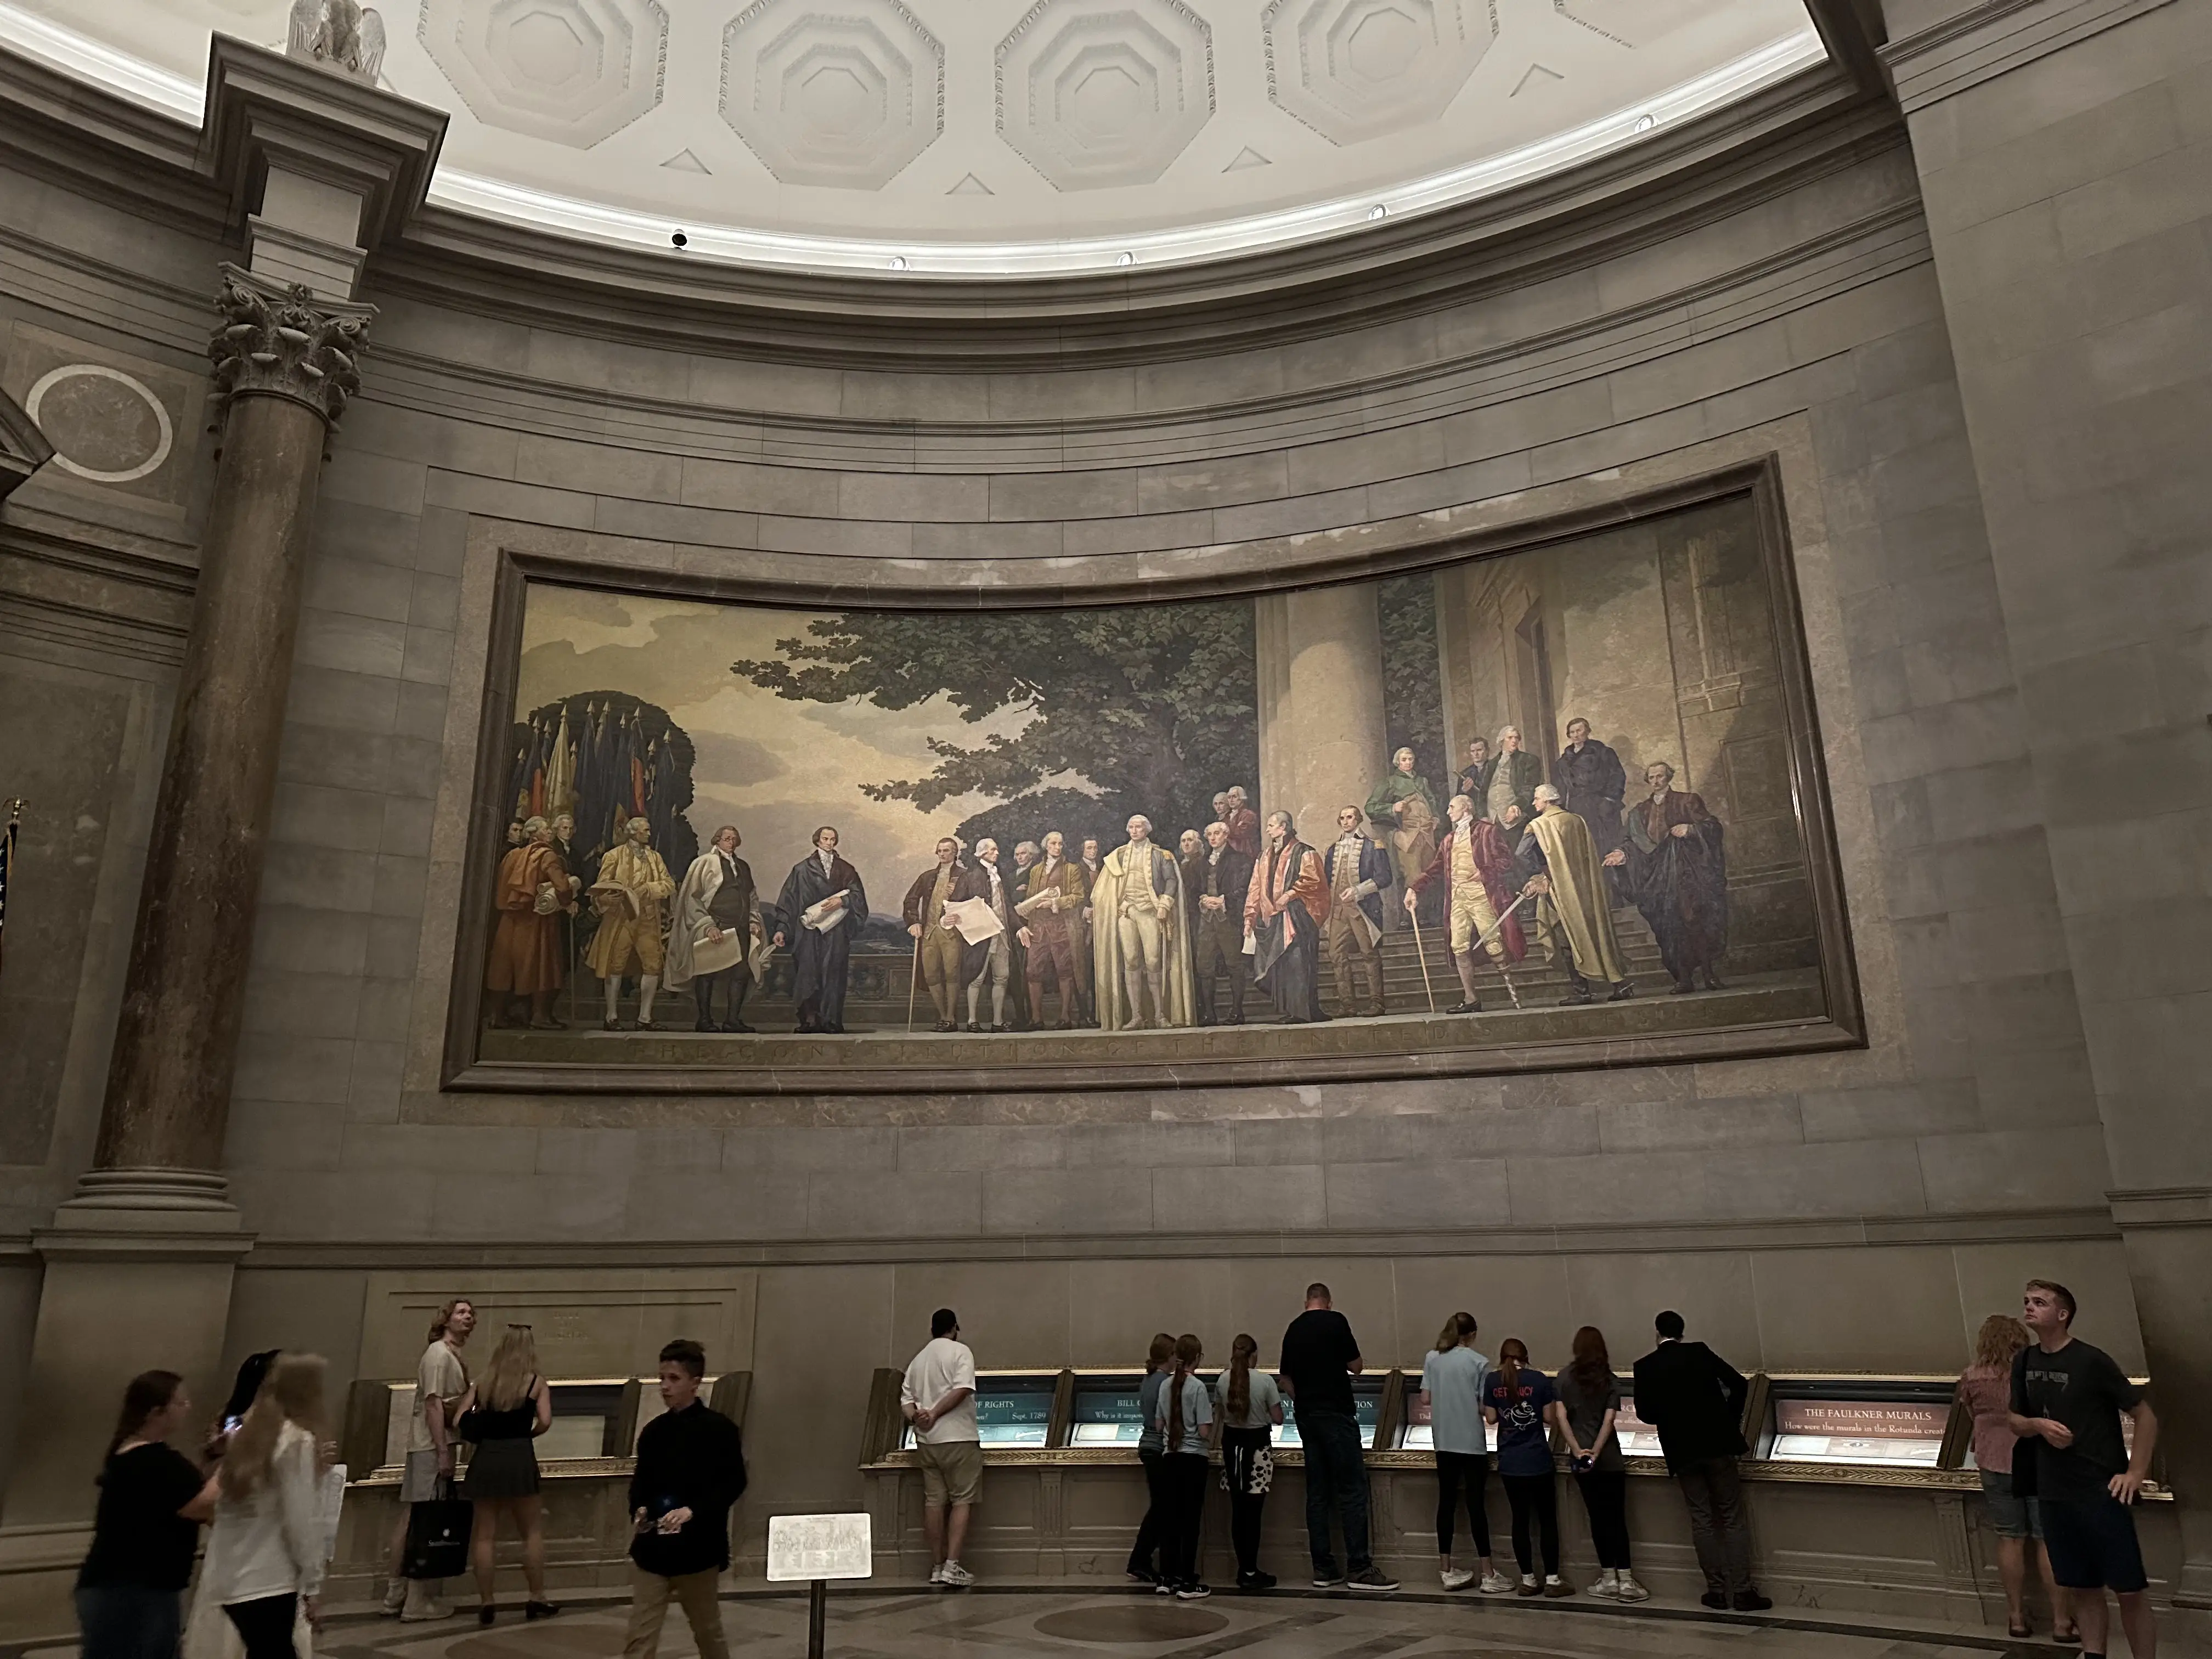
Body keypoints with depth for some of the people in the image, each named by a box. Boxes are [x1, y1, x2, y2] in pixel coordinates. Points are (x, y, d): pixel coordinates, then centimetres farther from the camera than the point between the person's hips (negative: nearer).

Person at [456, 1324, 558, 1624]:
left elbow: (460, 1421, 5)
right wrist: (526, 1434, 9)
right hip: (519, 1457, -3)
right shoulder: (536, 1382, 1)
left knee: (484, 1535, 9)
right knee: (533, 1531, 9)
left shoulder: (484, 1383, 11)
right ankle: (536, 1599, 11)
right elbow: (545, 1421, -10)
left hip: (485, 1459, 3)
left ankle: (485, 1604, 11)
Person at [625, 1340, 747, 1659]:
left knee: (707, 1630, 15)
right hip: (652, 1547, 4)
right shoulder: (654, 1431, 7)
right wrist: (639, 1508, -9)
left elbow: (734, 1483, -12)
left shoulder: (719, 1429, -9)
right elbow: (641, 1480, 12)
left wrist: (692, 1511, -23)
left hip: (698, 1547, -4)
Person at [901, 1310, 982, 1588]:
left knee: (934, 1500, 9)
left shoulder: (918, 1360, 16)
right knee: (962, 1500, 0)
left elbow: (906, 1398, 8)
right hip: (958, 1439, -6)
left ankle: (937, 1567, 13)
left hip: (926, 1440, 6)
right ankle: (952, 1566, -7)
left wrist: (916, 1417, -8)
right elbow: (963, 1389, -16)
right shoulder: (960, 1351, -3)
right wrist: (935, 1414, -12)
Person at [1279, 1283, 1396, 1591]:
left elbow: (1287, 1381, 15)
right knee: (1353, 1489, -3)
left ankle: (1323, 1569, 9)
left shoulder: (1293, 1330, 11)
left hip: (1306, 1416, 6)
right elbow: (1356, 1367, -3)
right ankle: (1359, 1568, -4)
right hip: (1337, 1414, -6)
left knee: (1317, 1493, 8)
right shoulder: (1336, 1321, -7)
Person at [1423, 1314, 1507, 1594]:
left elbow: (1426, 1398, 3)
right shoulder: (1479, 1362, -8)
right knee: (1475, 1503, 1)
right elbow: (1484, 1407, -9)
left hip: (1444, 1442, 4)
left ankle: (1447, 1571, 14)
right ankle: (1488, 1574, 8)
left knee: (1447, 1502, 9)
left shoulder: (1432, 1358, 2)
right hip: (1472, 1442, -3)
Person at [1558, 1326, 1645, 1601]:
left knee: (1598, 1517, 8)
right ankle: (1625, 1581, 1)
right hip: (1609, 1458, -1)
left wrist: (1578, 1451, -10)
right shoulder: (1611, 1381, 0)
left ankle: (1609, 1579, 13)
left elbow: (1562, 1417, -8)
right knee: (1616, 1518, 4)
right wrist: (1595, 1452, -12)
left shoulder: (1564, 1379, 0)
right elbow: (1609, 1420, -9)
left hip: (1580, 1458, 1)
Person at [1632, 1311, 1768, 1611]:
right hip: (1717, 1443, 0)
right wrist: (1732, 1421, 11)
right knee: (1733, 1518, 6)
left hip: (1681, 1451, 0)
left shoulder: (1645, 1367, -1)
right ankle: (1743, 1591, 3)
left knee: (1702, 1521, 9)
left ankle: (1717, 1590, 10)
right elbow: (1739, 1384, -3)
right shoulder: (1699, 1352, 0)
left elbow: (1644, 1413, 1)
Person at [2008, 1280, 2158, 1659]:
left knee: (2130, 1589, -1)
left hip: (2102, 1492, -5)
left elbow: (2145, 1415, -7)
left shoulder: (2091, 1361, -11)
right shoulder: (2024, 1362, 5)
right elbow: (2015, 1421, 13)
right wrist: (2040, 1424, -8)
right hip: (2053, 1493, 5)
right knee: (2081, 1588, 13)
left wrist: (2135, 1473, -12)